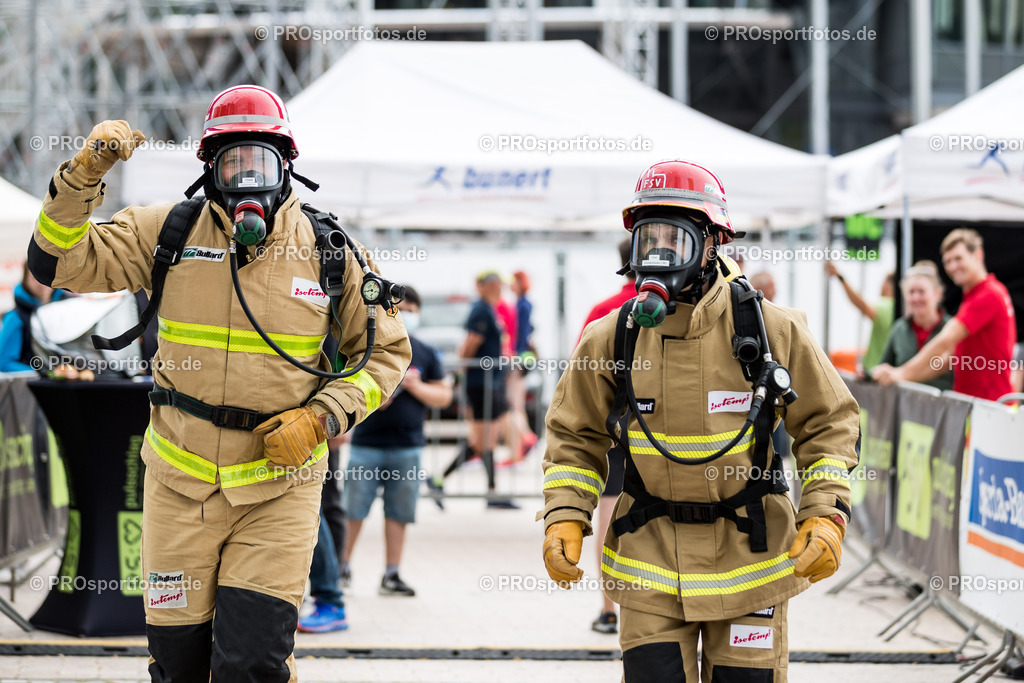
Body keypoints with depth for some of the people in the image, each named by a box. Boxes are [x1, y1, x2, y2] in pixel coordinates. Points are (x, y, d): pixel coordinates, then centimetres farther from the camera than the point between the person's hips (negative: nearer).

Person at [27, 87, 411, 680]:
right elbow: (61, 262, 0)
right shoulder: (168, 232, 1)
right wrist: (85, 173, -14)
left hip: (278, 484, -1)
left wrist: (322, 418, -7)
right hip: (180, 481, 2)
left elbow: (386, 353, 8)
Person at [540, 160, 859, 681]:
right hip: (649, 561, 1)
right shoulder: (611, 339, -1)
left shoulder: (771, 330, -5)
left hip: (748, 556, -1)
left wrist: (827, 516, -8)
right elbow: (575, 439, 10)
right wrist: (564, 518, -4)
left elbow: (828, 423, 3)